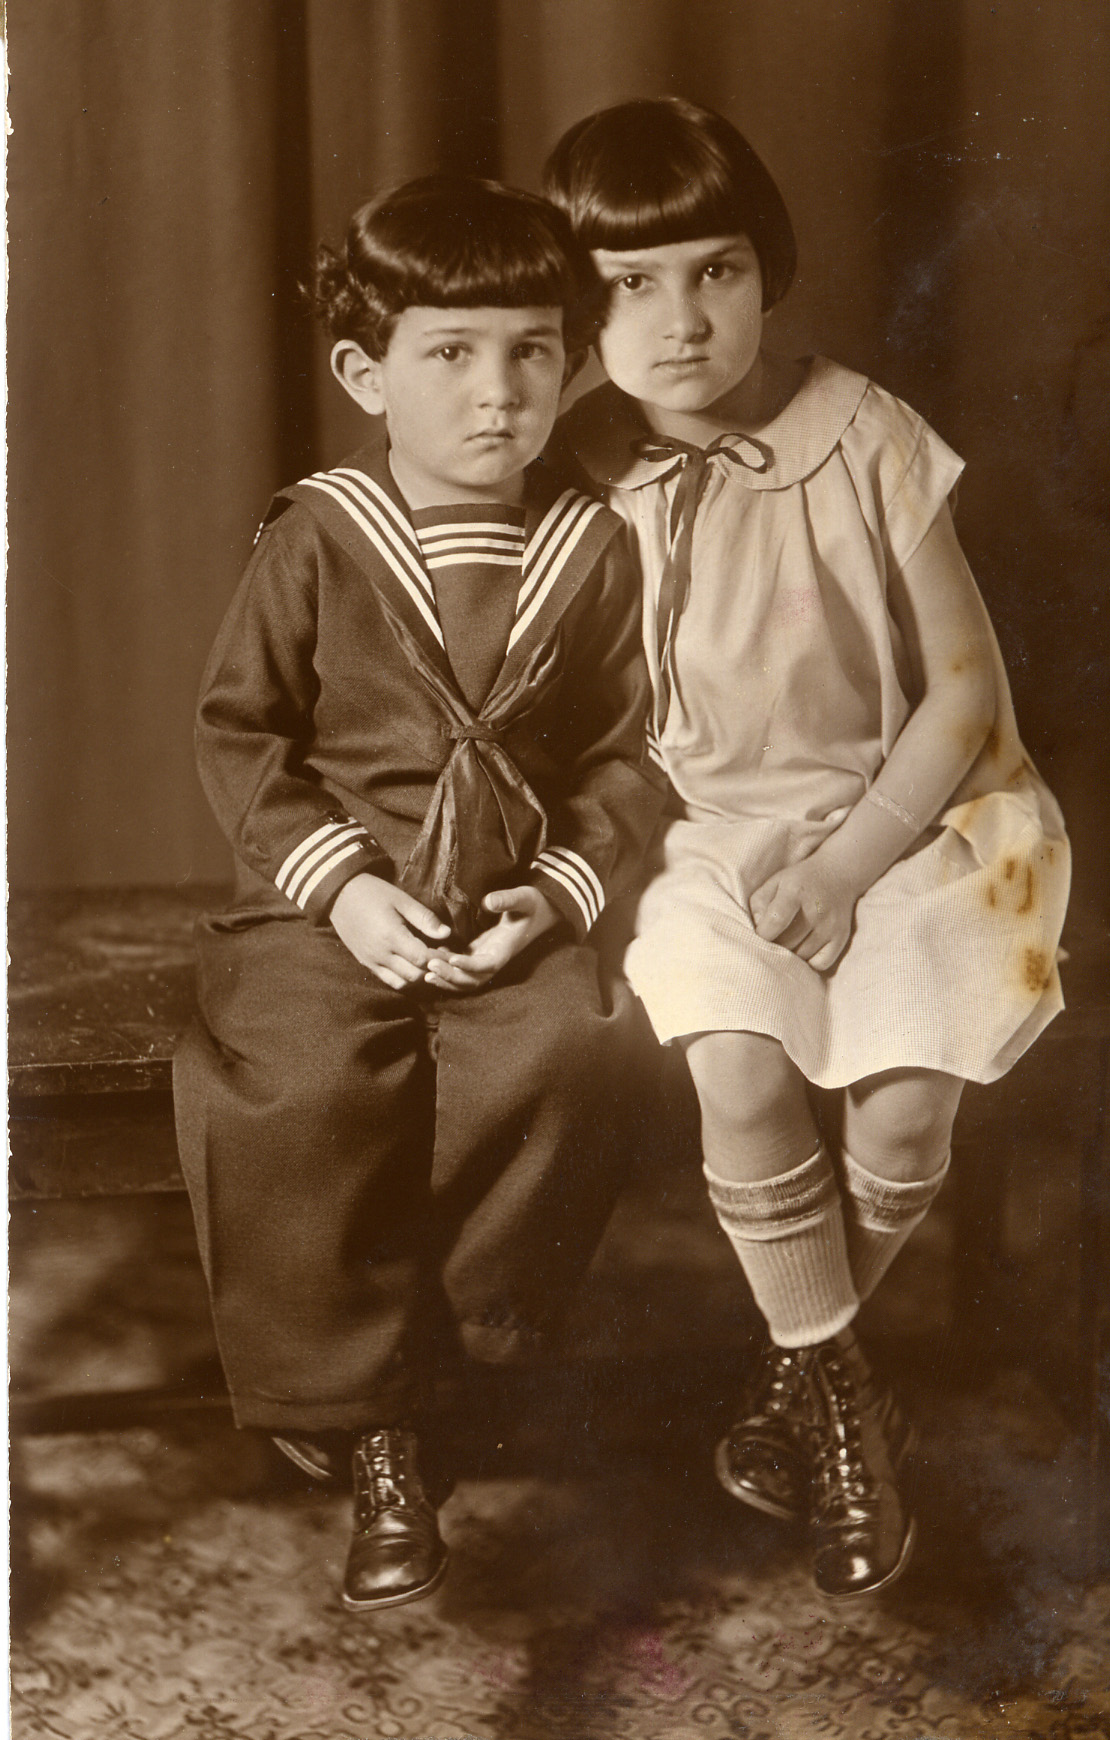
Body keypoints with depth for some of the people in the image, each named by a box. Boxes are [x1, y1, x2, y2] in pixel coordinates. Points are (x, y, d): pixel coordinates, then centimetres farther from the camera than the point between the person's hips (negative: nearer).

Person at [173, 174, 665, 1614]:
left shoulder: (592, 550, 4)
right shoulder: (315, 540, -1)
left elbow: (628, 752, 7)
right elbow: (237, 730, 2)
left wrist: (561, 890, -9)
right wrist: (340, 881, -10)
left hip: (516, 914, 1)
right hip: (339, 905, -1)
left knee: (565, 1053, -29)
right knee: (304, 1087, -28)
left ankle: (437, 1324, -4)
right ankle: (378, 1437, -9)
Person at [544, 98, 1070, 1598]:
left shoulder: (866, 440, -8)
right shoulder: (578, 486, -5)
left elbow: (963, 685, -4)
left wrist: (845, 863, -14)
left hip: (895, 814, 0)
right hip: (703, 835, 1)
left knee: (904, 1103, -21)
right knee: (744, 1072, -26)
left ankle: (800, 1364, 11)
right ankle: (842, 1396, -2)